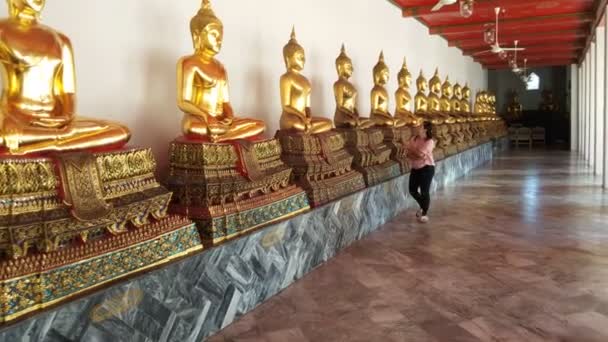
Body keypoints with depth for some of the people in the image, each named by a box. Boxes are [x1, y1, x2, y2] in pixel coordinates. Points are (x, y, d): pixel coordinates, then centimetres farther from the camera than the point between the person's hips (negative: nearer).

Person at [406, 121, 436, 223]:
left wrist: (412, 151, -8)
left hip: (426, 168, -7)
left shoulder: (429, 141, -16)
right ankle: (422, 207, 35)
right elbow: (408, 152, -2)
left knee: (424, 192, -3)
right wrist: (417, 154, -19)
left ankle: (424, 213, 13)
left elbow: (421, 154, -24)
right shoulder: (414, 138, 4)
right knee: (412, 190, 11)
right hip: (415, 168, 7)